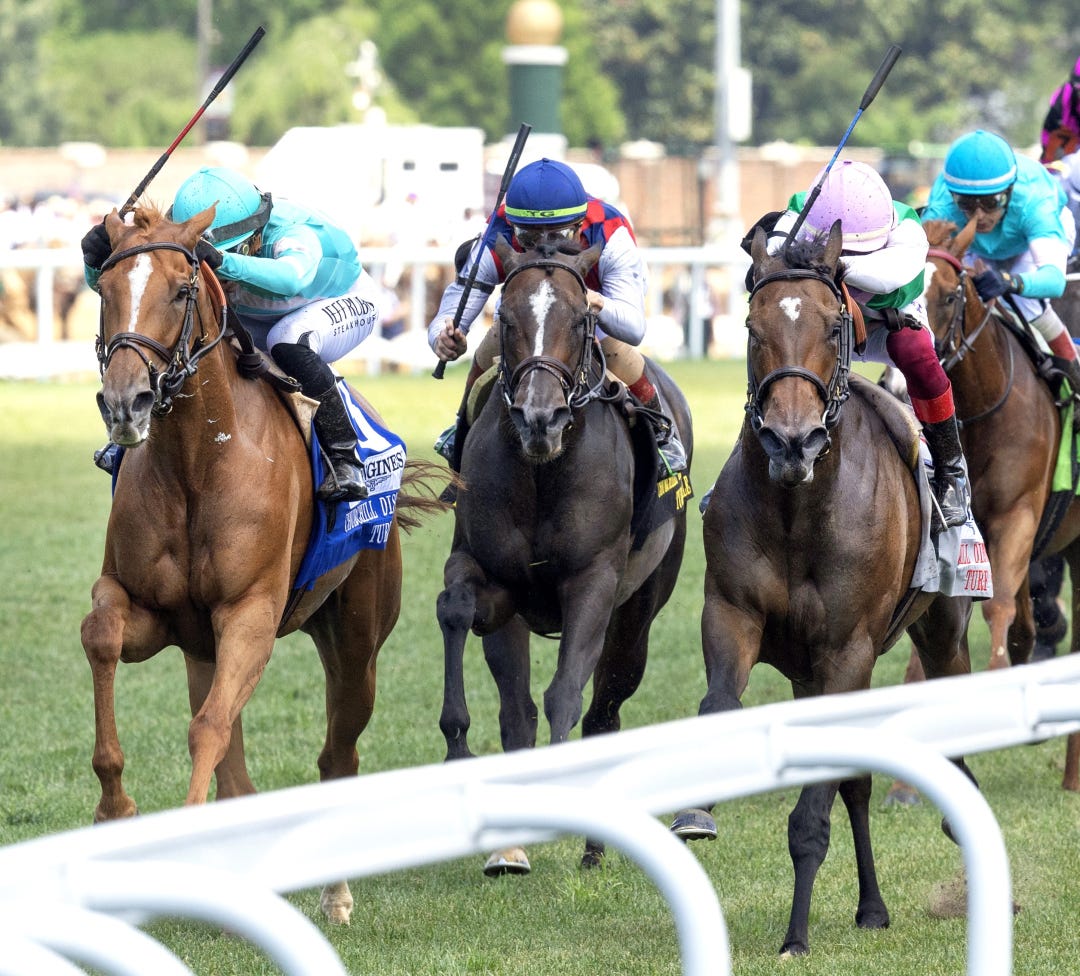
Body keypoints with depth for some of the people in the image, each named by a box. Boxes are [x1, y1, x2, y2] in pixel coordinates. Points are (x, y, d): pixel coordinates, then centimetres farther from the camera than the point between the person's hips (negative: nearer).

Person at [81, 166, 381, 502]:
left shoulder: (292, 233, -39)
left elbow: (293, 277, -64)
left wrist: (222, 261, -78)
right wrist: (98, 263, -49)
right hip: (259, 317, 5)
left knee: (289, 341, -38)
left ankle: (345, 458, -27)